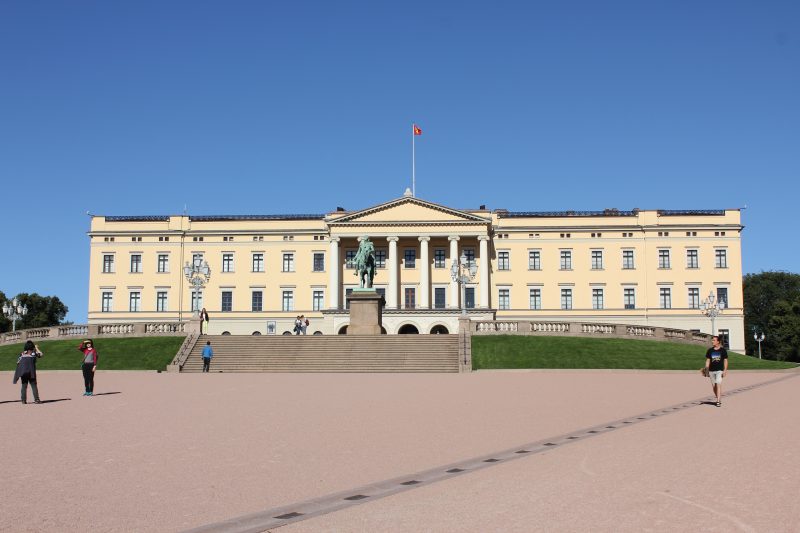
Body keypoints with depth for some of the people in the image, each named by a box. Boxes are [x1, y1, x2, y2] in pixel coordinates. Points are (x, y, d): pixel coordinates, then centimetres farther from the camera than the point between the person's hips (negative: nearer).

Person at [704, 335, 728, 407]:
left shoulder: (723, 350, 1)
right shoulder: (710, 350, 8)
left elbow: (725, 361, 2)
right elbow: (707, 361, 11)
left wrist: (725, 370, -6)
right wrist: (707, 371, 4)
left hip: (719, 370, -4)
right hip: (711, 371, 4)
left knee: (718, 385, -15)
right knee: (713, 386, 6)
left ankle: (718, 402, -16)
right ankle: (719, 399, 23)